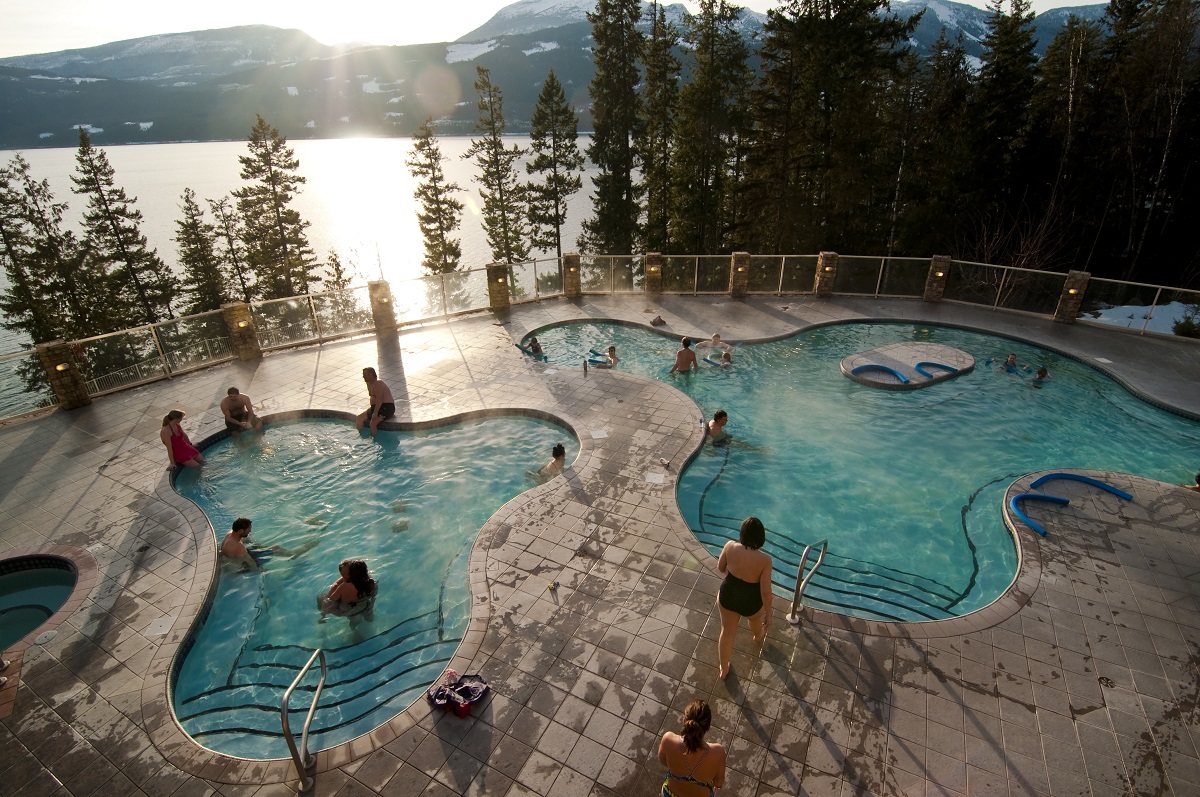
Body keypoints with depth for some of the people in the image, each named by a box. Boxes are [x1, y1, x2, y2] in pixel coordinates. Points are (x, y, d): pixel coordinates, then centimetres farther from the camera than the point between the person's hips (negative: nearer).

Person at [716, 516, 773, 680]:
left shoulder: (730, 547, -22)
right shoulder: (764, 560, -29)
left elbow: (720, 568, -4)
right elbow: (765, 591, -22)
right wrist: (768, 613, -6)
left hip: (727, 596, 1)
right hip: (751, 603, -1)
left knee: (727, 633, 23)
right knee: (755, 619, 36)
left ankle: (724, 669, 41)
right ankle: (758, 636, 70)